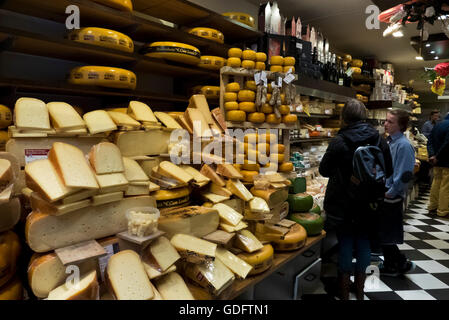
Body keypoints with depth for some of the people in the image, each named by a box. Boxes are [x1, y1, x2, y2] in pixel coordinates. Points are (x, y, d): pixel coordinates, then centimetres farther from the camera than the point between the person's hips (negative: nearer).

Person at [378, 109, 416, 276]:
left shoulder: (404, 145, -17)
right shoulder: (389, 141, 9)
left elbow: (405, 175, -21)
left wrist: (390, 193, -15)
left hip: (392, 199, -9)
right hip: (382, 195, 9)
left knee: (386, 236, 1)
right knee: (381, 233, 16)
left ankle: (403, 264, 21)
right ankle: (390, 265, 31)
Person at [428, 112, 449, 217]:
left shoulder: (437, 126, 9)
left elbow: (430, 142, 6)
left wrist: (432, 155, -3)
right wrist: (437, 157, -15)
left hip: (437, 161, 8)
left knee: (436, 182, 16)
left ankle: (433, 206, 25)